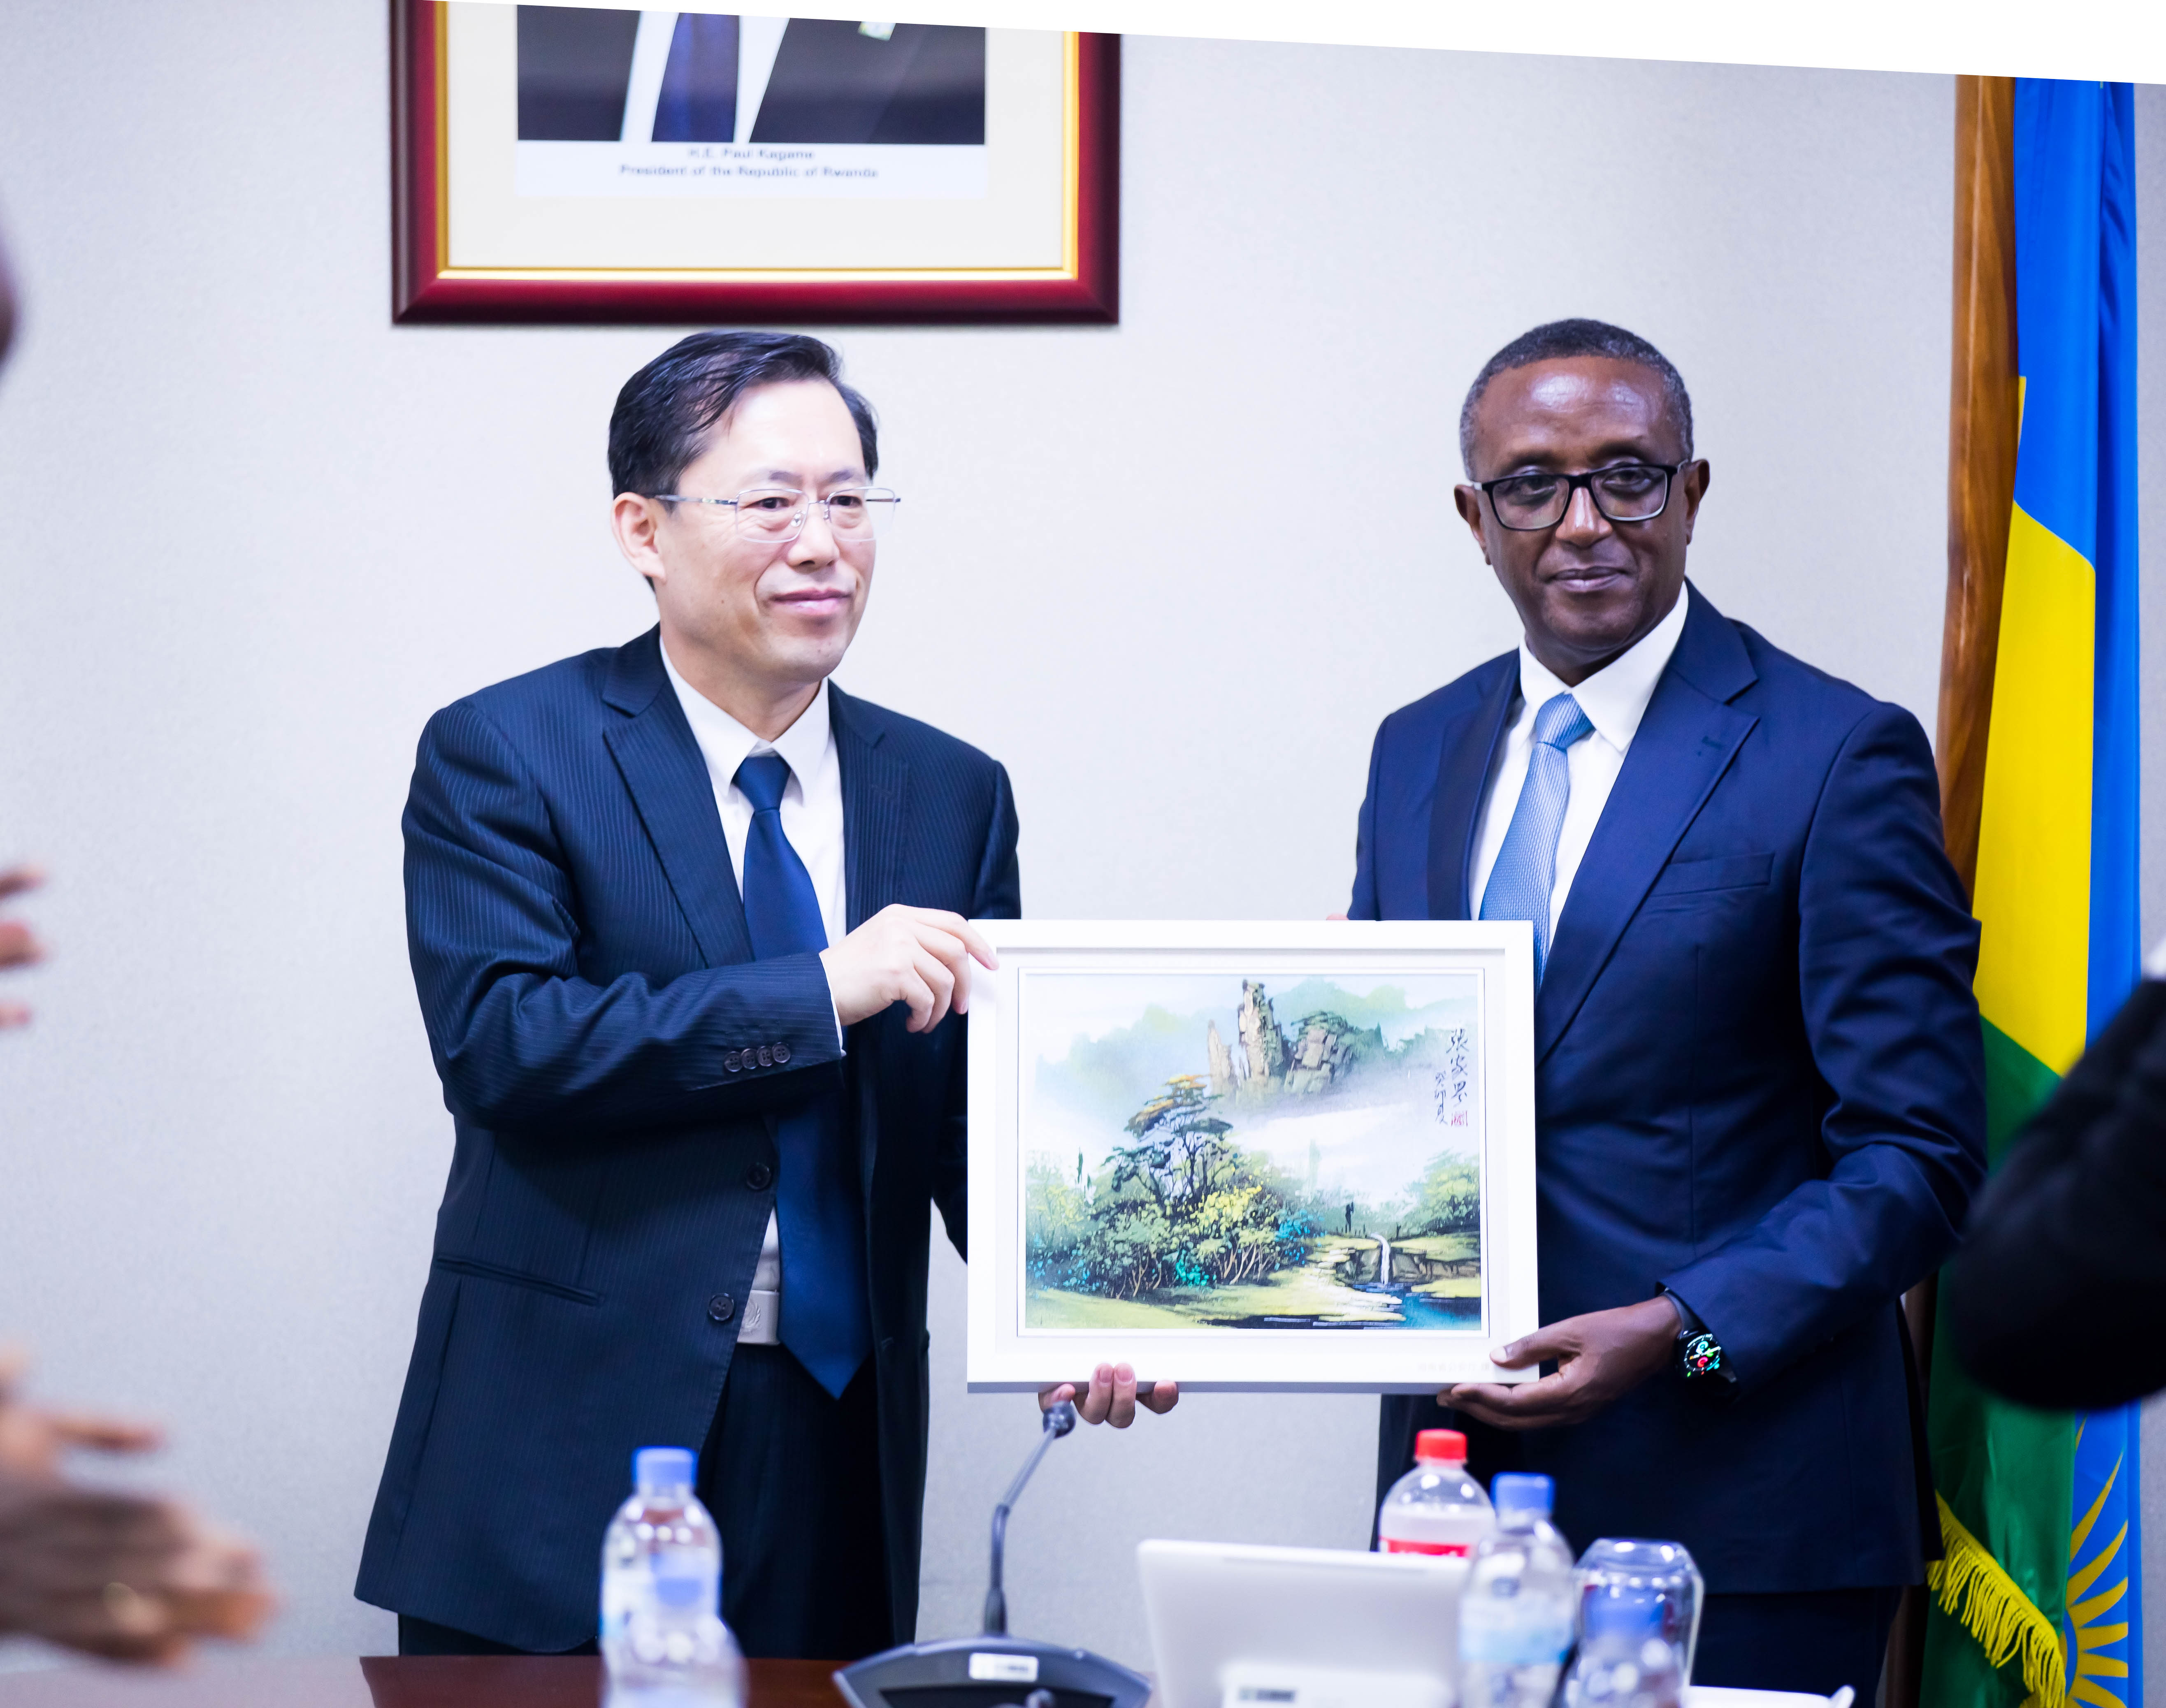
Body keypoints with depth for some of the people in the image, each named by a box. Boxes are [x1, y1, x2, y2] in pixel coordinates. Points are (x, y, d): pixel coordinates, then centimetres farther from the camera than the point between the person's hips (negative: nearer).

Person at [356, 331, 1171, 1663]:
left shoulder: (954, 793, 10)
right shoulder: (505, 755, -3)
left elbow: (982, 1117, 9)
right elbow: (503, 1043, -16)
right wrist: (821, 990, -21)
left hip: (843, 1454, 4)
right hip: (572, 1455, -3)